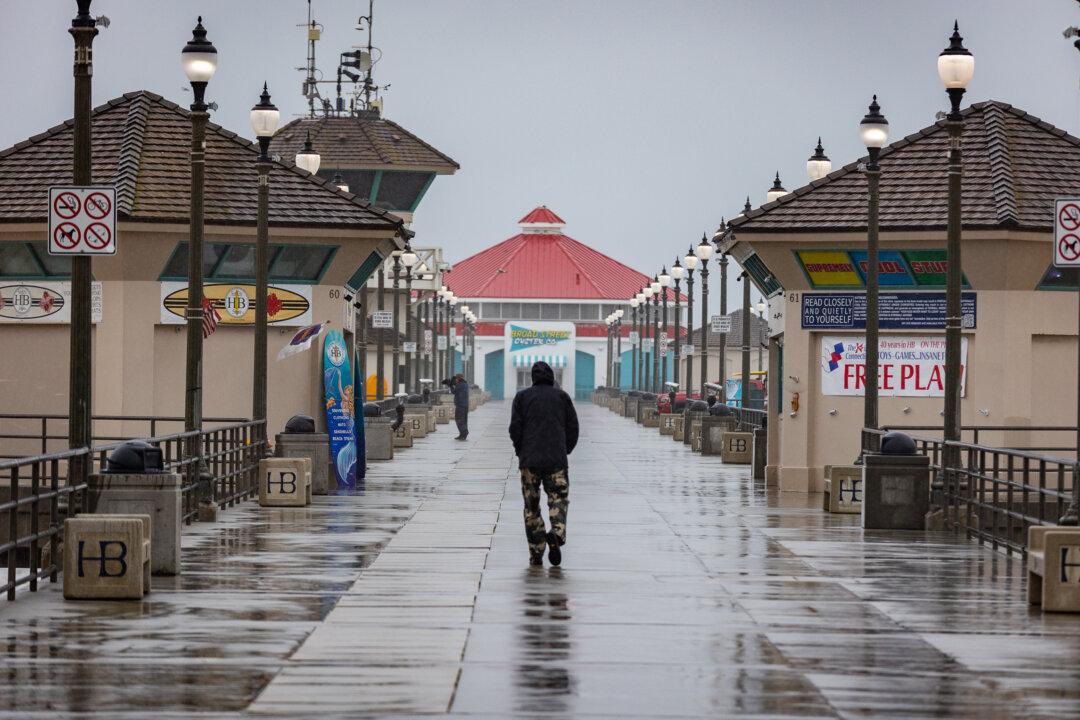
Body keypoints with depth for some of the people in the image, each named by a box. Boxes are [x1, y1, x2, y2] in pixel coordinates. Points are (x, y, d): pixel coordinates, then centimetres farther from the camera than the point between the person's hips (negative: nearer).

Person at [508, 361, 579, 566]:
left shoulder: (522, 397, 4)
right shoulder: (562, 397, 6)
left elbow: (515, 429, -1)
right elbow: (573, 428, 4)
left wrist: (522, 453, 11)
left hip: (530, 460, 0)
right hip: (557, 460, 0)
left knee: (531, 507, 6)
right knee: (558, 500, 6)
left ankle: (536, 554, 2)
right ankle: (557, 534, -23)